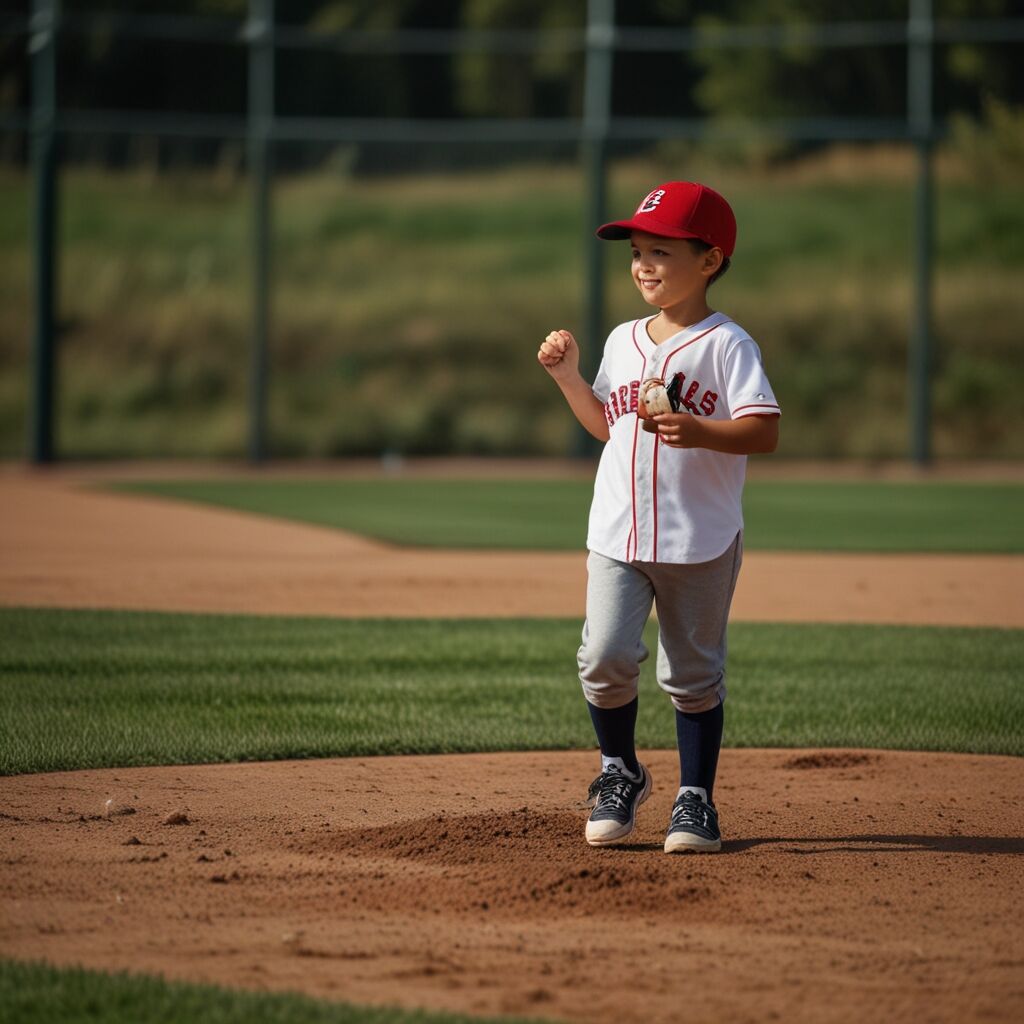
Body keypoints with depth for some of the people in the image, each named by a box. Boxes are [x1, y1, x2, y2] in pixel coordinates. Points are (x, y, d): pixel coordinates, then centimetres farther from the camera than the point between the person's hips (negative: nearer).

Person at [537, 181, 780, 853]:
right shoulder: (624, 342, 12)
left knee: (694, 673, 4)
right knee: (606, 657, -8)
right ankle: (620, 774, 14)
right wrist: (569, 376, 10)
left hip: (701, 543, -4)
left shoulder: (726, 344, -7)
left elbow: (765, 432, -15)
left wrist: (697, 432, -29)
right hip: (618, 537, 4)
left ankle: (696, 798, 15)